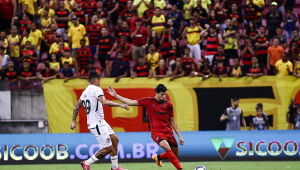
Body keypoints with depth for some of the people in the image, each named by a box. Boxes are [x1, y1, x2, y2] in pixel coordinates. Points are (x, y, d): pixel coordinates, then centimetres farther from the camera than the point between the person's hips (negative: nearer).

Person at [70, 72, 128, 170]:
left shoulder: (85, 91, 13)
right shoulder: (96, 89, -14)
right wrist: (120, 105, -24)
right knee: (108, 148, -8)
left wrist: (73, 121, 19)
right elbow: (104, 102, -29)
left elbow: (77, 107, 16)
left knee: (114, 139, 15)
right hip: (97, 124, -10)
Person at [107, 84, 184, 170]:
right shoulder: (148, 101, -2)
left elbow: (172, 121, 14)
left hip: (168, 132, 4)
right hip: (156, 131, -4)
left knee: (175, 155, 6)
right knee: (167, 147, -32)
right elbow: (131, 102, 2)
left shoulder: (168, 104, 6)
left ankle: (158, 157, 35)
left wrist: (179, 136, 12)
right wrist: (116, 95, -1)